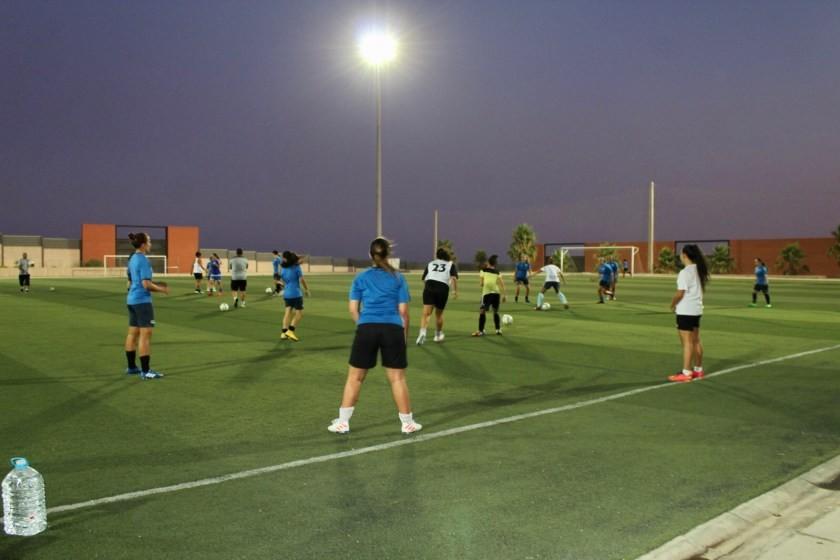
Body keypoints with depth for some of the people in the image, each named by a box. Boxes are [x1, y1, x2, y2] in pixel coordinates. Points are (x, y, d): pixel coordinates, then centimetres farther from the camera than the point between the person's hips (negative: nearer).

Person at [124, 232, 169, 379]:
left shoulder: (133, 259, 12)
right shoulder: (143, 260, -16)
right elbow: (146, 284, -21)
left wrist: (155, 285, 15)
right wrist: (160, 289, -7)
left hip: (132, 299, 10)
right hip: (142, 301, -10)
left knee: (133, 333, 14)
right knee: (145, 334, -7)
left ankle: (132, 367, 22)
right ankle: (145, 371, -6)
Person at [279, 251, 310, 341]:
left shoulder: (282, 268, 6)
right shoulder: (297, 267, -10)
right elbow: (302, 280, -12)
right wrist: (307, 290, 0)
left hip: (286, 294, 6)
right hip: (296, 294, -6)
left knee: (288, 312, 10)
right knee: (299, 313, 1)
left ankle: (284, 333, 4)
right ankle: (290, 331, -10)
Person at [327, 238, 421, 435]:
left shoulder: (361, 278, 9)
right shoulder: (398, 278, 7)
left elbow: (353, 309, 6)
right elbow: (403, 310, 4)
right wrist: (405, 333, 15)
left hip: (367, 329, 1)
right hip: (393, 330, 0)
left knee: (355, 377, 10)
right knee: (397, 378, 7)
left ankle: (343, 422, 14)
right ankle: (407, 423, 16)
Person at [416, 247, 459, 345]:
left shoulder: (430, 264, 24)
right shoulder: (451, 264, 19)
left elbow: (424, 279, 18)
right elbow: (454, 278, 0)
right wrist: (455, 290, 0)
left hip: (429, 287, 0)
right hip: (443, 288, 0)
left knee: (426, 313, -7)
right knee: (439, 314, 16)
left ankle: (422, 332, -29)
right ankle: (438, 335, 33)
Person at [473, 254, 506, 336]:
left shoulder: (483, 271, 4)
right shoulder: (497, 272, 11)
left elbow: (481, 283, 0)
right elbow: (501, 284, 1)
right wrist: (503, 295, 4)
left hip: (487, 293, -4)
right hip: (496, 293, 4)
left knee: (482, 311, -3)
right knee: (495, 311, 19)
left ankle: (480, 331, -11)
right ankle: (498, 329, 19)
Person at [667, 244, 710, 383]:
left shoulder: (685, 272, -18)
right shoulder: (699, 270, 8)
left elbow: (680, 293, -20)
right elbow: (700, 289, 12)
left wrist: (672, 305, -2)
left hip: (685, 310, -9)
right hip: (696, 309, 9)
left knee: (687, 342, -7)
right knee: (695, 341, 16)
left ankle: (686, 373, -5)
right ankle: (698, 370, 25)